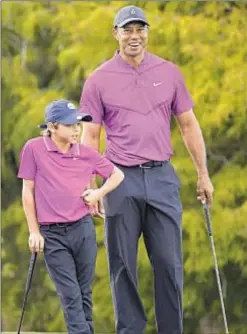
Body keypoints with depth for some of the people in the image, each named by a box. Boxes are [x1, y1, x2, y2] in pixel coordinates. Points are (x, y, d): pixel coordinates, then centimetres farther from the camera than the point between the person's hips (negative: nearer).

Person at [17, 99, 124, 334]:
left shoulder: (86, 154, 5)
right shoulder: (34, 149, -2)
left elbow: (117, 175, 18)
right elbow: (28, 192, 2)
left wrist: (99, 193, 1)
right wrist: (34, 231, 0)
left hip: (83, 229, 2)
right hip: (52, 234, -2)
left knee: (84, 292, 6)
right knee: (70, 295, -7)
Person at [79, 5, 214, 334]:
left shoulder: (169, 73, 7)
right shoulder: (99, 80, 2)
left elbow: (189, 125, 13)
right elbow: (89, 136, 3)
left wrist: (203, 175, 11)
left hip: (162, 177, 1)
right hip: (121, 180, -1)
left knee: (169, 263, -1)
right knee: (123, 265, 2)